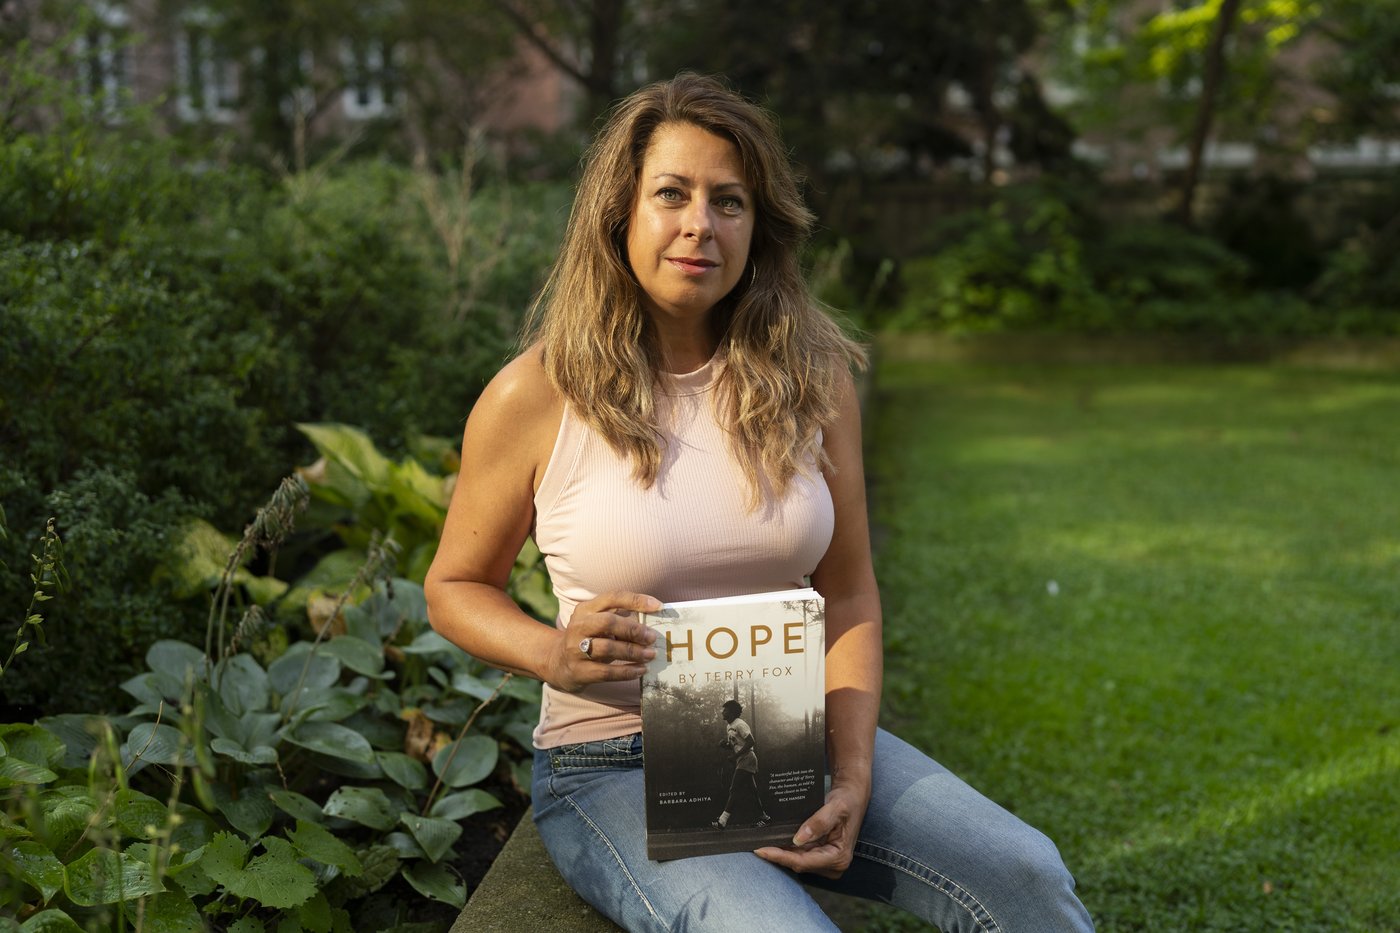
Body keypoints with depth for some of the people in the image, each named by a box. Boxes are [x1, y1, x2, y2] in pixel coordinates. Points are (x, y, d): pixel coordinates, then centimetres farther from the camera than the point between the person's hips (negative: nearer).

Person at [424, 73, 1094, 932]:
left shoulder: (813, 377, 1)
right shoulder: (535, 395, -8)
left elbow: (848, 593, 4)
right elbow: (456, 587, 4)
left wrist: (853, 777, -9)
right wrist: (552, 653, -18)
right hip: (616, 763, -3)